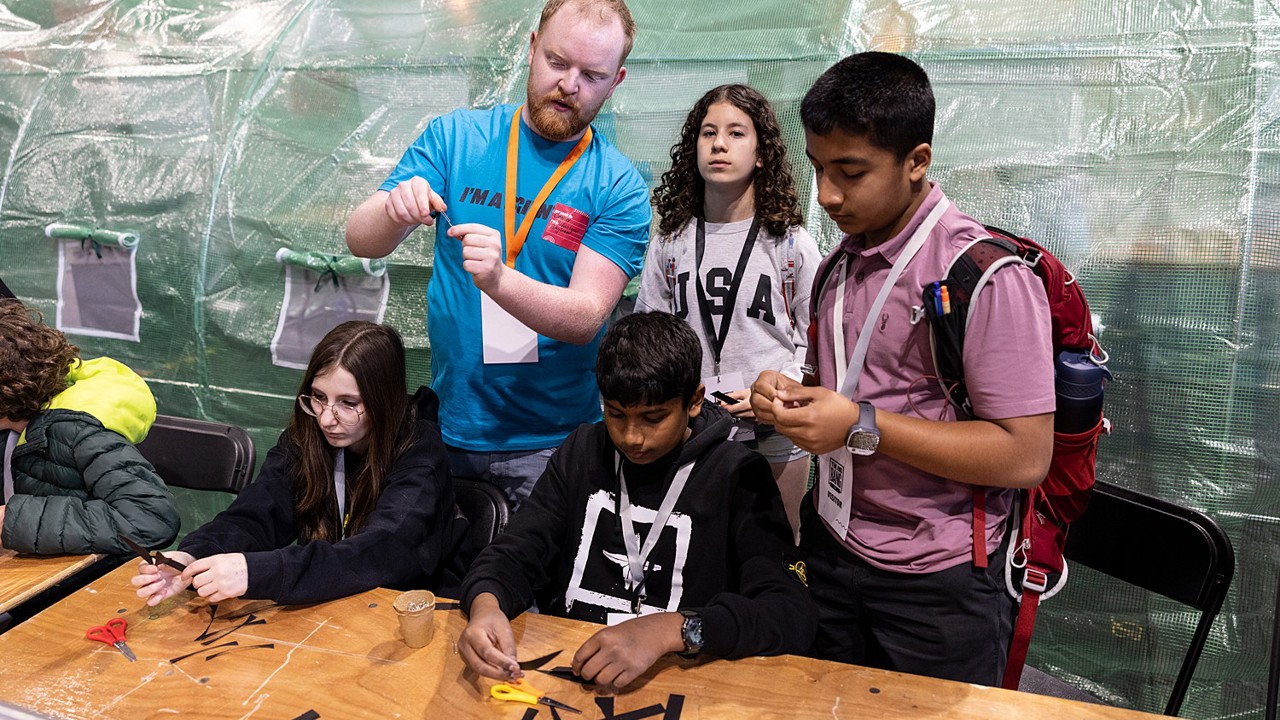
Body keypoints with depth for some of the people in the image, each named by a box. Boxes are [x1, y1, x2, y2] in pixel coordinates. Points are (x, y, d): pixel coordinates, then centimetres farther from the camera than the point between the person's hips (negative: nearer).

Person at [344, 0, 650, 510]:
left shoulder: (619, 187, -7)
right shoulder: (454, 137, 0)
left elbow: (585, 319, -17)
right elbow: (360, 241, -5)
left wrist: (497, 280, -36)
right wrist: (393, 211, -28)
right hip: (444, 424, 2)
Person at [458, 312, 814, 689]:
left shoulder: (737, 475, -7)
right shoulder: (582, 452, 7)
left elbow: (792, 614, -16)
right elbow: (516, 552, 3)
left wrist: (670, 630, -31)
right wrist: (486, 604, -21)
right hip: (565, 665, 3)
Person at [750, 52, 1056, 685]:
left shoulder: (985, 276, -19)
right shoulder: (839, 264, 7)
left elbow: (1025, 456, -22)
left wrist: (863, 425, -25)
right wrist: (790, 396, -5)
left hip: (936, 584, -6)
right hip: (832, 548, 7)